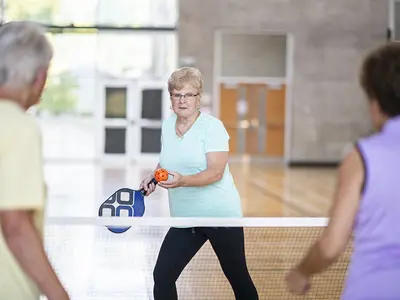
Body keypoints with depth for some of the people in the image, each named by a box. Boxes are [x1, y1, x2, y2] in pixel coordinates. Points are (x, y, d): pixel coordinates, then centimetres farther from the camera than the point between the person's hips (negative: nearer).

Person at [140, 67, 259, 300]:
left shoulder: (212, 126, -12)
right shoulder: (167, 126, 7)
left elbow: (216, 172, -21)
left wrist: (182, 180, -35)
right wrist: (153, 177, 5)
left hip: (220, 215, -5)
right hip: (184, 219, 6)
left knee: (238, 278, 6)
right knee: (162, 276, -3)